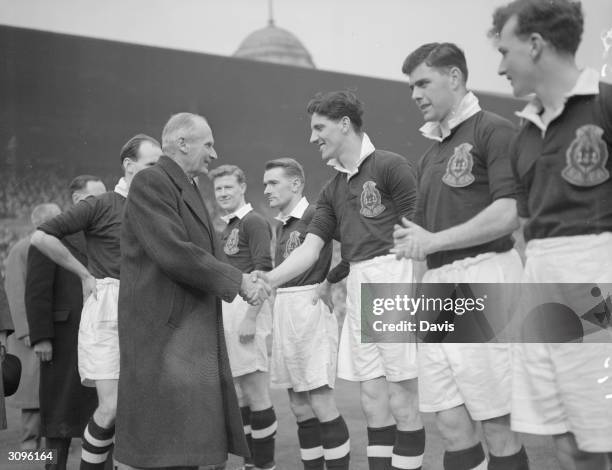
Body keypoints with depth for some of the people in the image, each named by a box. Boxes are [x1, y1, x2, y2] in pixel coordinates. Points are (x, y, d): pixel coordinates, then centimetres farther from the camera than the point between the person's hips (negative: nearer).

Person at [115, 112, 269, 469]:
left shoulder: (190, 190, 19)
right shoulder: (151, 183, -10)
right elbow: (173, 252, -20)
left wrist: (246, 282, 1)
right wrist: (237, 281, -13)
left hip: (197, 330, 9)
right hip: (163, 329, -9)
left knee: (187, 439, 10)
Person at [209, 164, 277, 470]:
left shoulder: (254, 222, -6)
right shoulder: (225, 228, 19)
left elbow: (263, 272, -14)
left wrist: (250, 317, -20)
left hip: (246, 310, -9)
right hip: (225, 313, 9)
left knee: (255, 392, -6)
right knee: (239, 395, 12)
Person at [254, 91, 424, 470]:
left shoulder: (391, 166, -4)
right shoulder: (333, 190, 17)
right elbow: (310, 249, 12)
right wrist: (266, 281, -1)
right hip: (358, 284, 7)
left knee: (401, 401, -3)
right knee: (373, 399, 8)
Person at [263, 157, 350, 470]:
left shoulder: (314, 214, -9)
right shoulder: (281, 224, 16)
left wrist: (329, 285, -13)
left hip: (310, 308, -8)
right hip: (283, 311, 8)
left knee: (320, 402, -8)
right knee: (299, 406, 10)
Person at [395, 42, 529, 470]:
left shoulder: (493, 130, -3)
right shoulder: (430, 153, 20)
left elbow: (509, 214, -14)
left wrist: (432, 241, -10)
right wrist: (411, 241, 5)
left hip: (482, 275, -7)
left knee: (497, 425, -2)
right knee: (452, 423, 6)